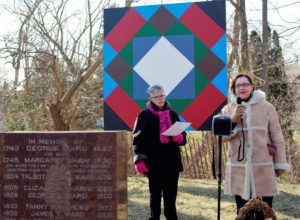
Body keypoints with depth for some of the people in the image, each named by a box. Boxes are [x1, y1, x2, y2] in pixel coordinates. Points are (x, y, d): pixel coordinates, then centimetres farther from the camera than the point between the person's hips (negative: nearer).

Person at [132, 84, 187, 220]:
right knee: (155, 195, 4)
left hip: (172, 161, 4)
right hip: (154, 162, -3)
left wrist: (180, 137, -9)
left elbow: (183, 135, 15)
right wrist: (139, 160, -15)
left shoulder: (172, 114, 11)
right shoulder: (145, 116, -2)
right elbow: (138, 139, -6)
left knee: (171, 195, 6)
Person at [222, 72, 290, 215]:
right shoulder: (228, 109, 7)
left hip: (262, 167, -2)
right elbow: (222, 136, 1)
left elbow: (277, 137, 3)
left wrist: (280, 163, 1)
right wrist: (234, 119, -14)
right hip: (238, 168, 2)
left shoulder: (266, 107, 1)